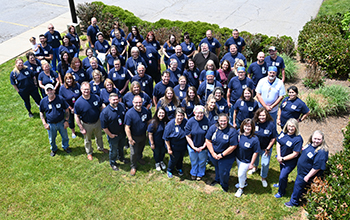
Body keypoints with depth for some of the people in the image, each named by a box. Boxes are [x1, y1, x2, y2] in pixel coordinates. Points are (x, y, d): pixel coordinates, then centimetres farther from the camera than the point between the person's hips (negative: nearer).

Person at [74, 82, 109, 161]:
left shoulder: (96, 98, -17)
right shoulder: (78, 102, -25)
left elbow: (101, 108, -1)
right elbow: (76, 116, -16)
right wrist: (81, 129, -15)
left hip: (97, 122, 3)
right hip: (86, 125, -2)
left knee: (99, 136, 26)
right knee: (87, 140, 20)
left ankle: (100, 148, 55)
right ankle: (89, 152, 47)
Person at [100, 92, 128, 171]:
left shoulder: (121, 106, -11)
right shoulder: (105, 112, -28)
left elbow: (125, 118, 6)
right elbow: (104, 127, -21)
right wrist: (110, 135, -15)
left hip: (122, 133, 5)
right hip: (113, 135, -5)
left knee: (121, 147, 29)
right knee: (113, 150, 16)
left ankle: (121, 157, 57)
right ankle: (112, 163, 42)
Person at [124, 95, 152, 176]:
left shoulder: (145, 110, -11)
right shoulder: (129, 113, -27)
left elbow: (148, 121, 6)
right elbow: (127, 128, -22)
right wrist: (130, 139, -20)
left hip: (143, 135, 5)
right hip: (134, 137, -5)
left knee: (141, 149, 28)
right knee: (134, 153, 7)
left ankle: (139, 158, 58)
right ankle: (133, 166, 31)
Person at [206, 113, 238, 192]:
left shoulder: (232, 131, -23)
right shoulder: (213, 128, -13)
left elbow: (233, 146, -21)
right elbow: (208, 141, -7)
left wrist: (222, 155, -20)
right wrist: (213, 153, -13)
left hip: (226, 157, -4)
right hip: (213, 155, 4)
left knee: (223, 173, 10)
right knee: (217, 168, 30)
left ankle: (224, 185, 42)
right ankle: (217, 179, 60)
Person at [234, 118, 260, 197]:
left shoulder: (254, 139, -30)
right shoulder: (239, 133, -17)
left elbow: (255, 152, -20)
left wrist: (251, 164, -14)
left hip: (246, 161, -5)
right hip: (238, 158, 5)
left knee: (241, 174, 12)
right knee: (242, 172, 28)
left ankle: (241, 188, 41)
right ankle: (244, 182, 59)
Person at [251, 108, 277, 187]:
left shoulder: (271, 124, -24)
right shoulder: (254, 122, -18)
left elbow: (273, 138, -15)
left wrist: (267, 148, -13)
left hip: (266, 148, -3)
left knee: (265, 163, 2)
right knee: (255, 157, 29)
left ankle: (263, 178, 29)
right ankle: (255, 167, 63)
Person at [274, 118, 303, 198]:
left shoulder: (298, 139, -28)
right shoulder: (283, 133, -10)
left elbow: (295, 154, -23)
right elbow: (278, 144, 0)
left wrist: (283, 159, -18)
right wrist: (279, 156, -11)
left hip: (290, 162, -5)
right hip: (281, 159, 6)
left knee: (283, 176, 3)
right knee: (282, 173, 28)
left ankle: (281, 192, 29)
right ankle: (281, 184, 57)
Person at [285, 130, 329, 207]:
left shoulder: (321, 152, -33)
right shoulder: (310, 144, -7)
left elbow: (317, 167, -28)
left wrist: (308, 176, -21)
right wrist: (303, 150, 1)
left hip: (306, 174, -8)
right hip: (301, 171, 8)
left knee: (298, 186, 11)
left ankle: (293, 202, 35)